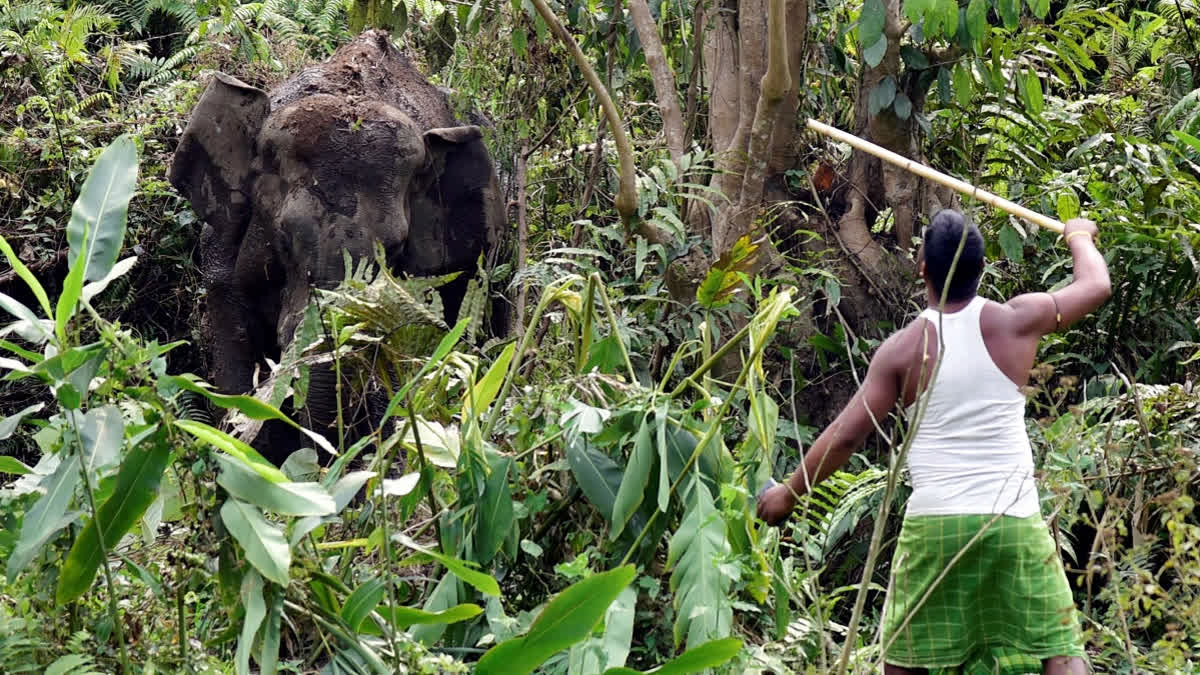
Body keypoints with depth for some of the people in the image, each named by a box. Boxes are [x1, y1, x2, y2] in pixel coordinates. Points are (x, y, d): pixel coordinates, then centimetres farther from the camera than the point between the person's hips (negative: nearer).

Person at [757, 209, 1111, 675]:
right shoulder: (1015, 321, -1)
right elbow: (1096, 286, 16)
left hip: (933, 524, 0)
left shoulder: (904, 349, -3)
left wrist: (789, 491, 13)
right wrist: (1080, 238, 38)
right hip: (1014, 520, 0)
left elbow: (846, 436, -1)